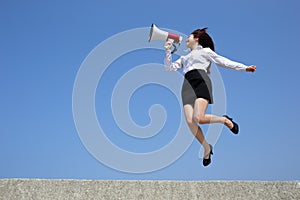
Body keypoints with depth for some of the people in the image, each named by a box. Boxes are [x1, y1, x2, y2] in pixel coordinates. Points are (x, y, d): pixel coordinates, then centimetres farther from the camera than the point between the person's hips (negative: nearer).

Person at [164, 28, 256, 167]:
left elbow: (223, 61, 14)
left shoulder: (205, 51, 21)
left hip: (201, 80, -5)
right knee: (190, 122, -16)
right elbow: (170, 68, 26)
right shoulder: (184, 58, 35)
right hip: (187, 85, 5)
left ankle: (225, 120, 2)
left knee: (198, 118, -25)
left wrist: (244, 68, 5)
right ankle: (206, 147, 4)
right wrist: (168, 51, 16)